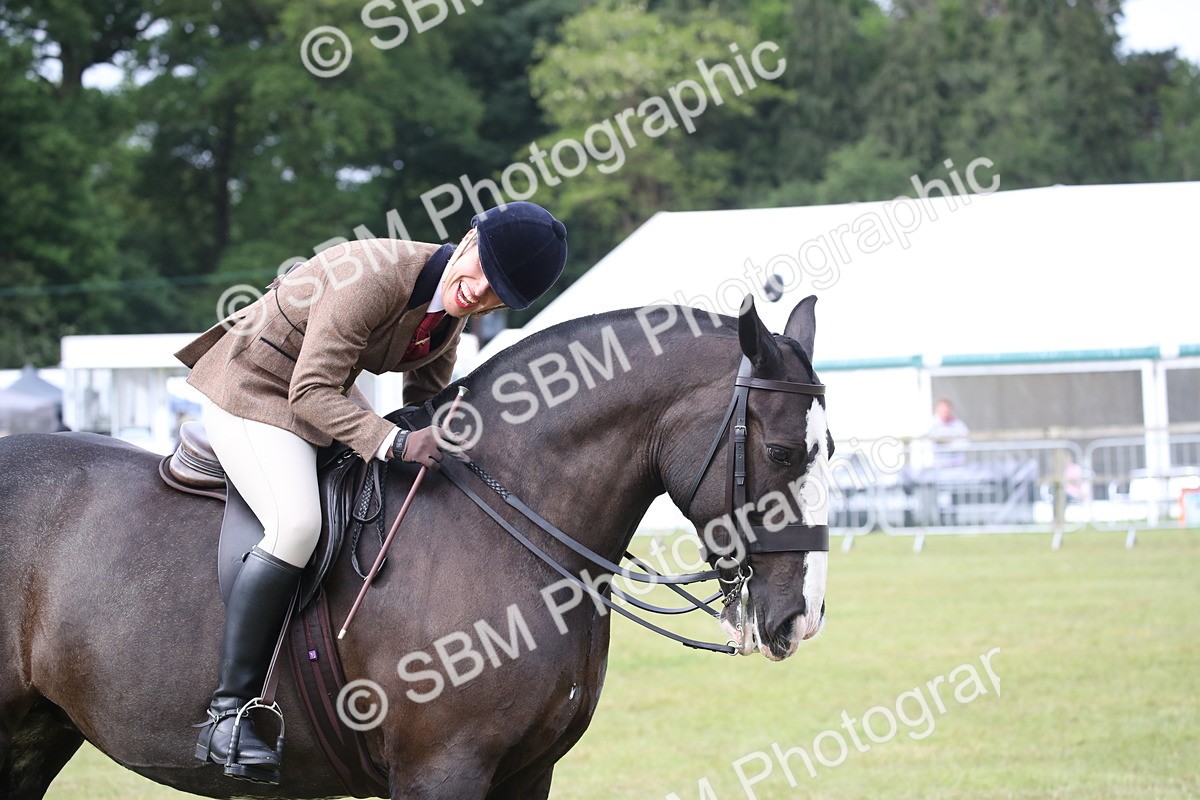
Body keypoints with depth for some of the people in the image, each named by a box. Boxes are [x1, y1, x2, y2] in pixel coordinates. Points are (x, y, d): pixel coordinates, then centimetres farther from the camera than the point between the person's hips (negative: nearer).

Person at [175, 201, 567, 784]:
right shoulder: (374, 277, -30)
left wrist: (439, 443, -7)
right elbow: (311, 392, -31)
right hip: (252, 390, -10)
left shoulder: (454, 308, -3)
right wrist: (396, 442, -40)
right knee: (296, 524, -30)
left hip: (321, 394, 10)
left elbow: (425, 396, 12)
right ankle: (225, 716, -28)